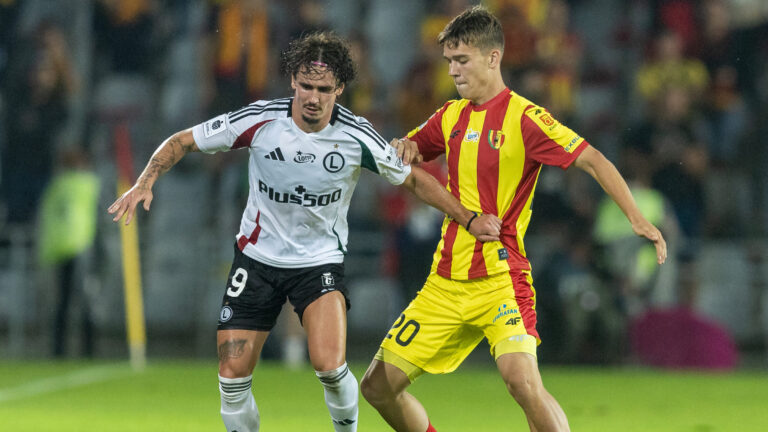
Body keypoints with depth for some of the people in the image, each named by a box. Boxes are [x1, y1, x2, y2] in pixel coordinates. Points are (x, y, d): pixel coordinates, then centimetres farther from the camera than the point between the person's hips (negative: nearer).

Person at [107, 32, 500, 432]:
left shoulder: (357, 136, -15)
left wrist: (470, 219, -2)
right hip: (258, 257, 1)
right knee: (232, 377, -5)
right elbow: (183, 141, -5)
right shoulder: (260, 120, -15)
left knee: (329, 365, -24)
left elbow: (414, 179, 1)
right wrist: (145, 182, -20)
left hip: (321, 260, -1)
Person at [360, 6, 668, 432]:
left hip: (500, 278, -7)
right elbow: (408, 153, 28)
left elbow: (592, 160, -15)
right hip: (446, 281, 7)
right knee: (379, 385, 5)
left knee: (522, 380, -28)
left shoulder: (523, 117, -10)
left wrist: (637, 218, -28)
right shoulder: (451, 116, 11)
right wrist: (404, 150, 2)